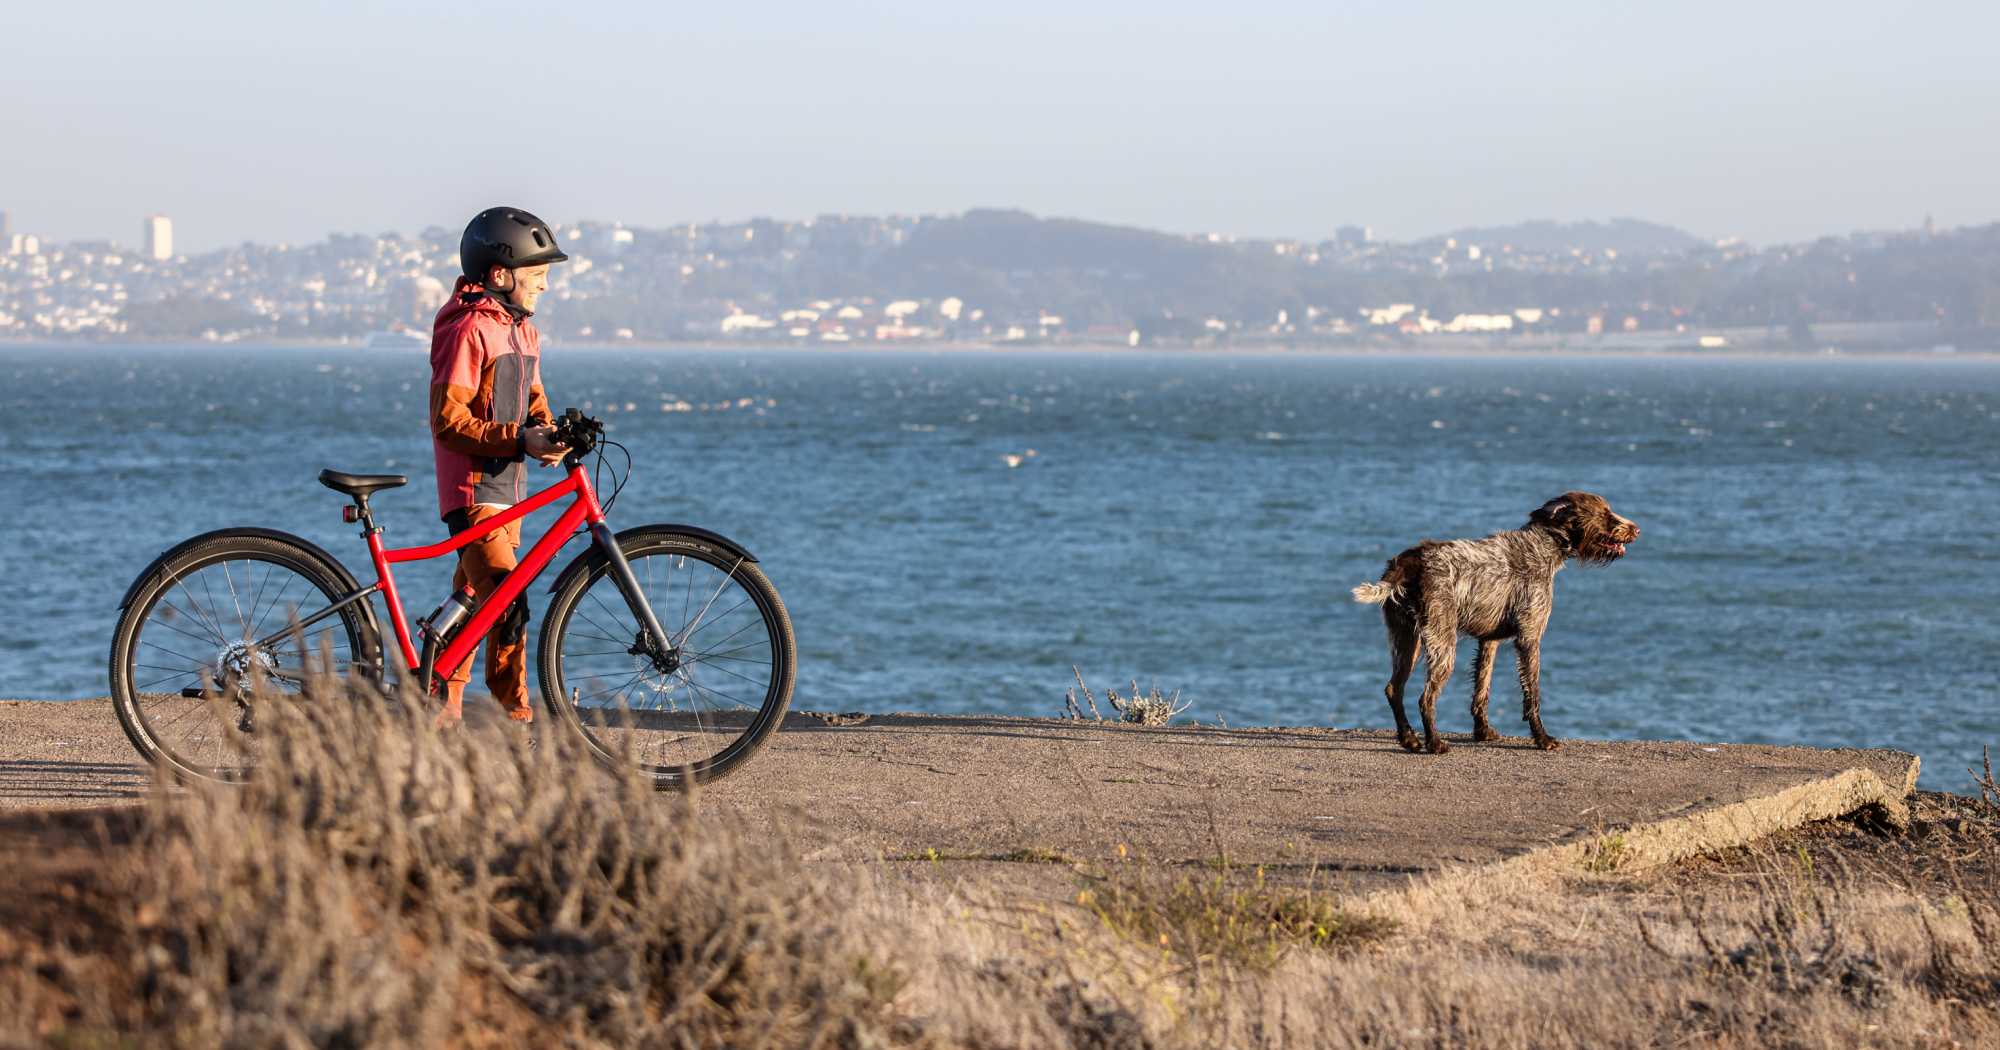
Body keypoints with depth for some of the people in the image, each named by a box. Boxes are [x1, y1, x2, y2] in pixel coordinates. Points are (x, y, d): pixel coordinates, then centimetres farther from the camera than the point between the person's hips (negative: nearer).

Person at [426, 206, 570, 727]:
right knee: (509, 606, -18)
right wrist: (518, 440, -25)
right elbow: (449, 420, -18)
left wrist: (547, 433, -1)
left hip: (508, 489, 9)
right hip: (474, 490, -9)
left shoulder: (523, 331, 15)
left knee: (475, 601, 13)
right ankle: (516, 719, -16)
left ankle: (444, 704, 20)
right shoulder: (469, 329, -14)